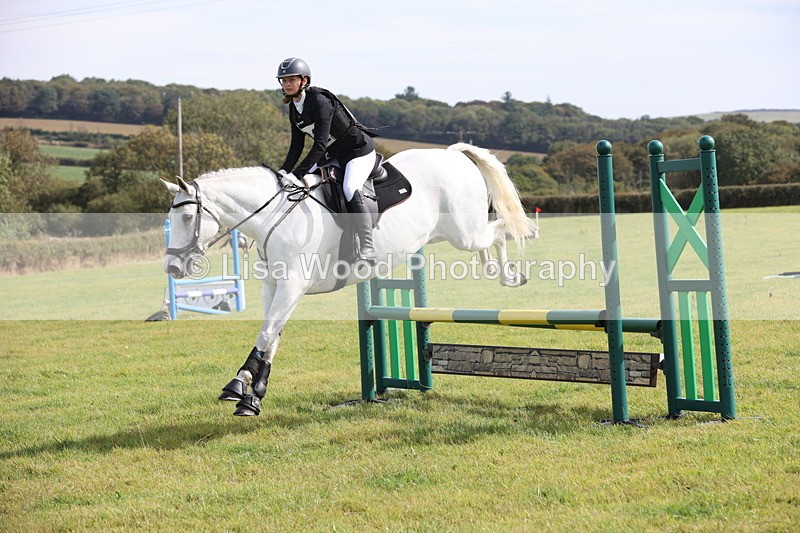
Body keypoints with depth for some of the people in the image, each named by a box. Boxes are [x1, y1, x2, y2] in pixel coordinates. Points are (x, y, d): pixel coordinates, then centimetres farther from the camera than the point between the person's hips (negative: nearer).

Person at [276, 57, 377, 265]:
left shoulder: (319, 101, -25)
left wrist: (296, 173, -36)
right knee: (302, 181, 0)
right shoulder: (294, 108, 2)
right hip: (333, 154, 10)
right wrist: (284, 171, -11)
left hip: (359, 150, -10)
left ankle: (367, 250, -32)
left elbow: (320, 144, -31)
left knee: (349, 189, -32)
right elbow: (297, 146, 5)